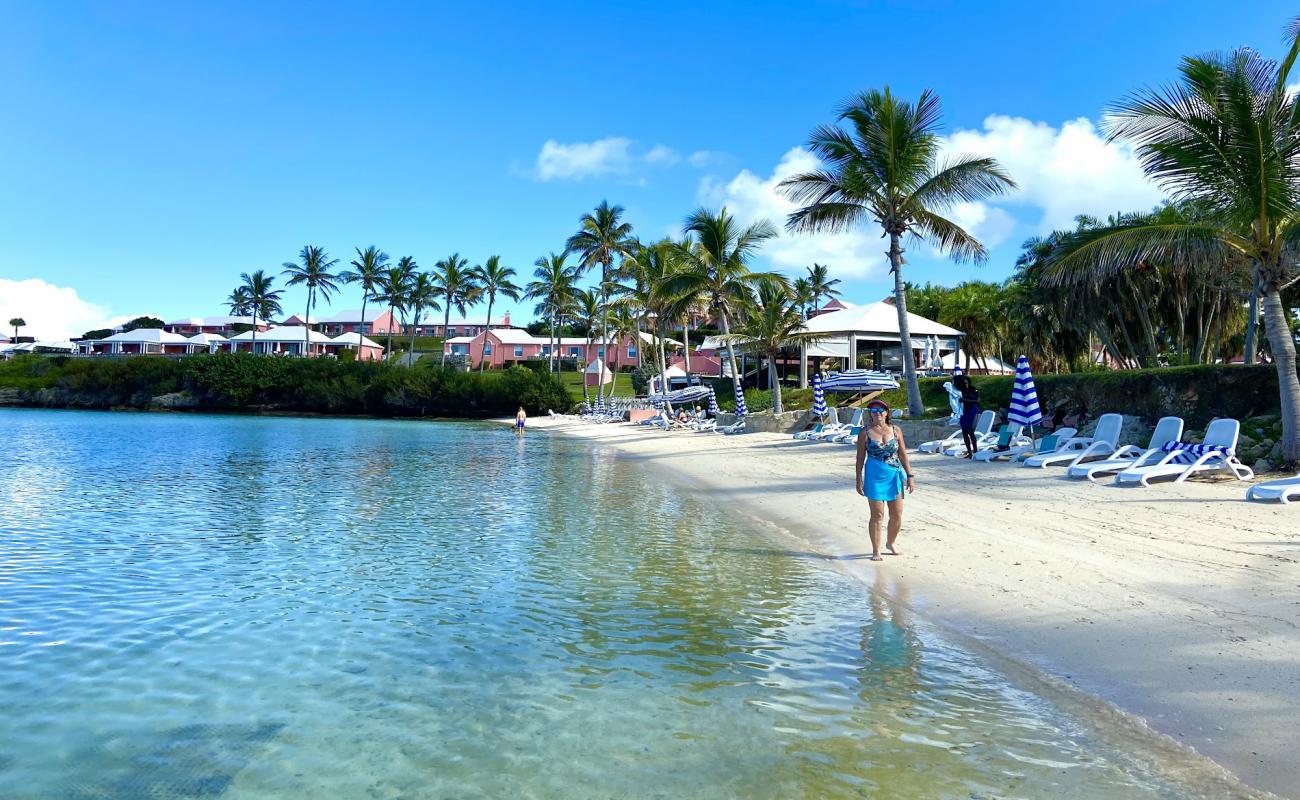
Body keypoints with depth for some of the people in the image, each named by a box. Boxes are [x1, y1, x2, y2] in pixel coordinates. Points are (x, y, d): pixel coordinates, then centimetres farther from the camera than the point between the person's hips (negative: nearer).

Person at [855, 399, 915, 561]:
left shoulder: (895, 430, 5)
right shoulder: (865, 432, -2)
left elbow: (903, 455, 9)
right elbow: (860, 457, 0)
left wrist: (909, 476, 6)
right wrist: (859, 479, -3)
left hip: (895, 476, 3)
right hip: (875, 477, -3)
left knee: (897, 515, 8)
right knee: (877, 515, -1)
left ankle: (891, 543, 32)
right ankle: (876, 550, 12)